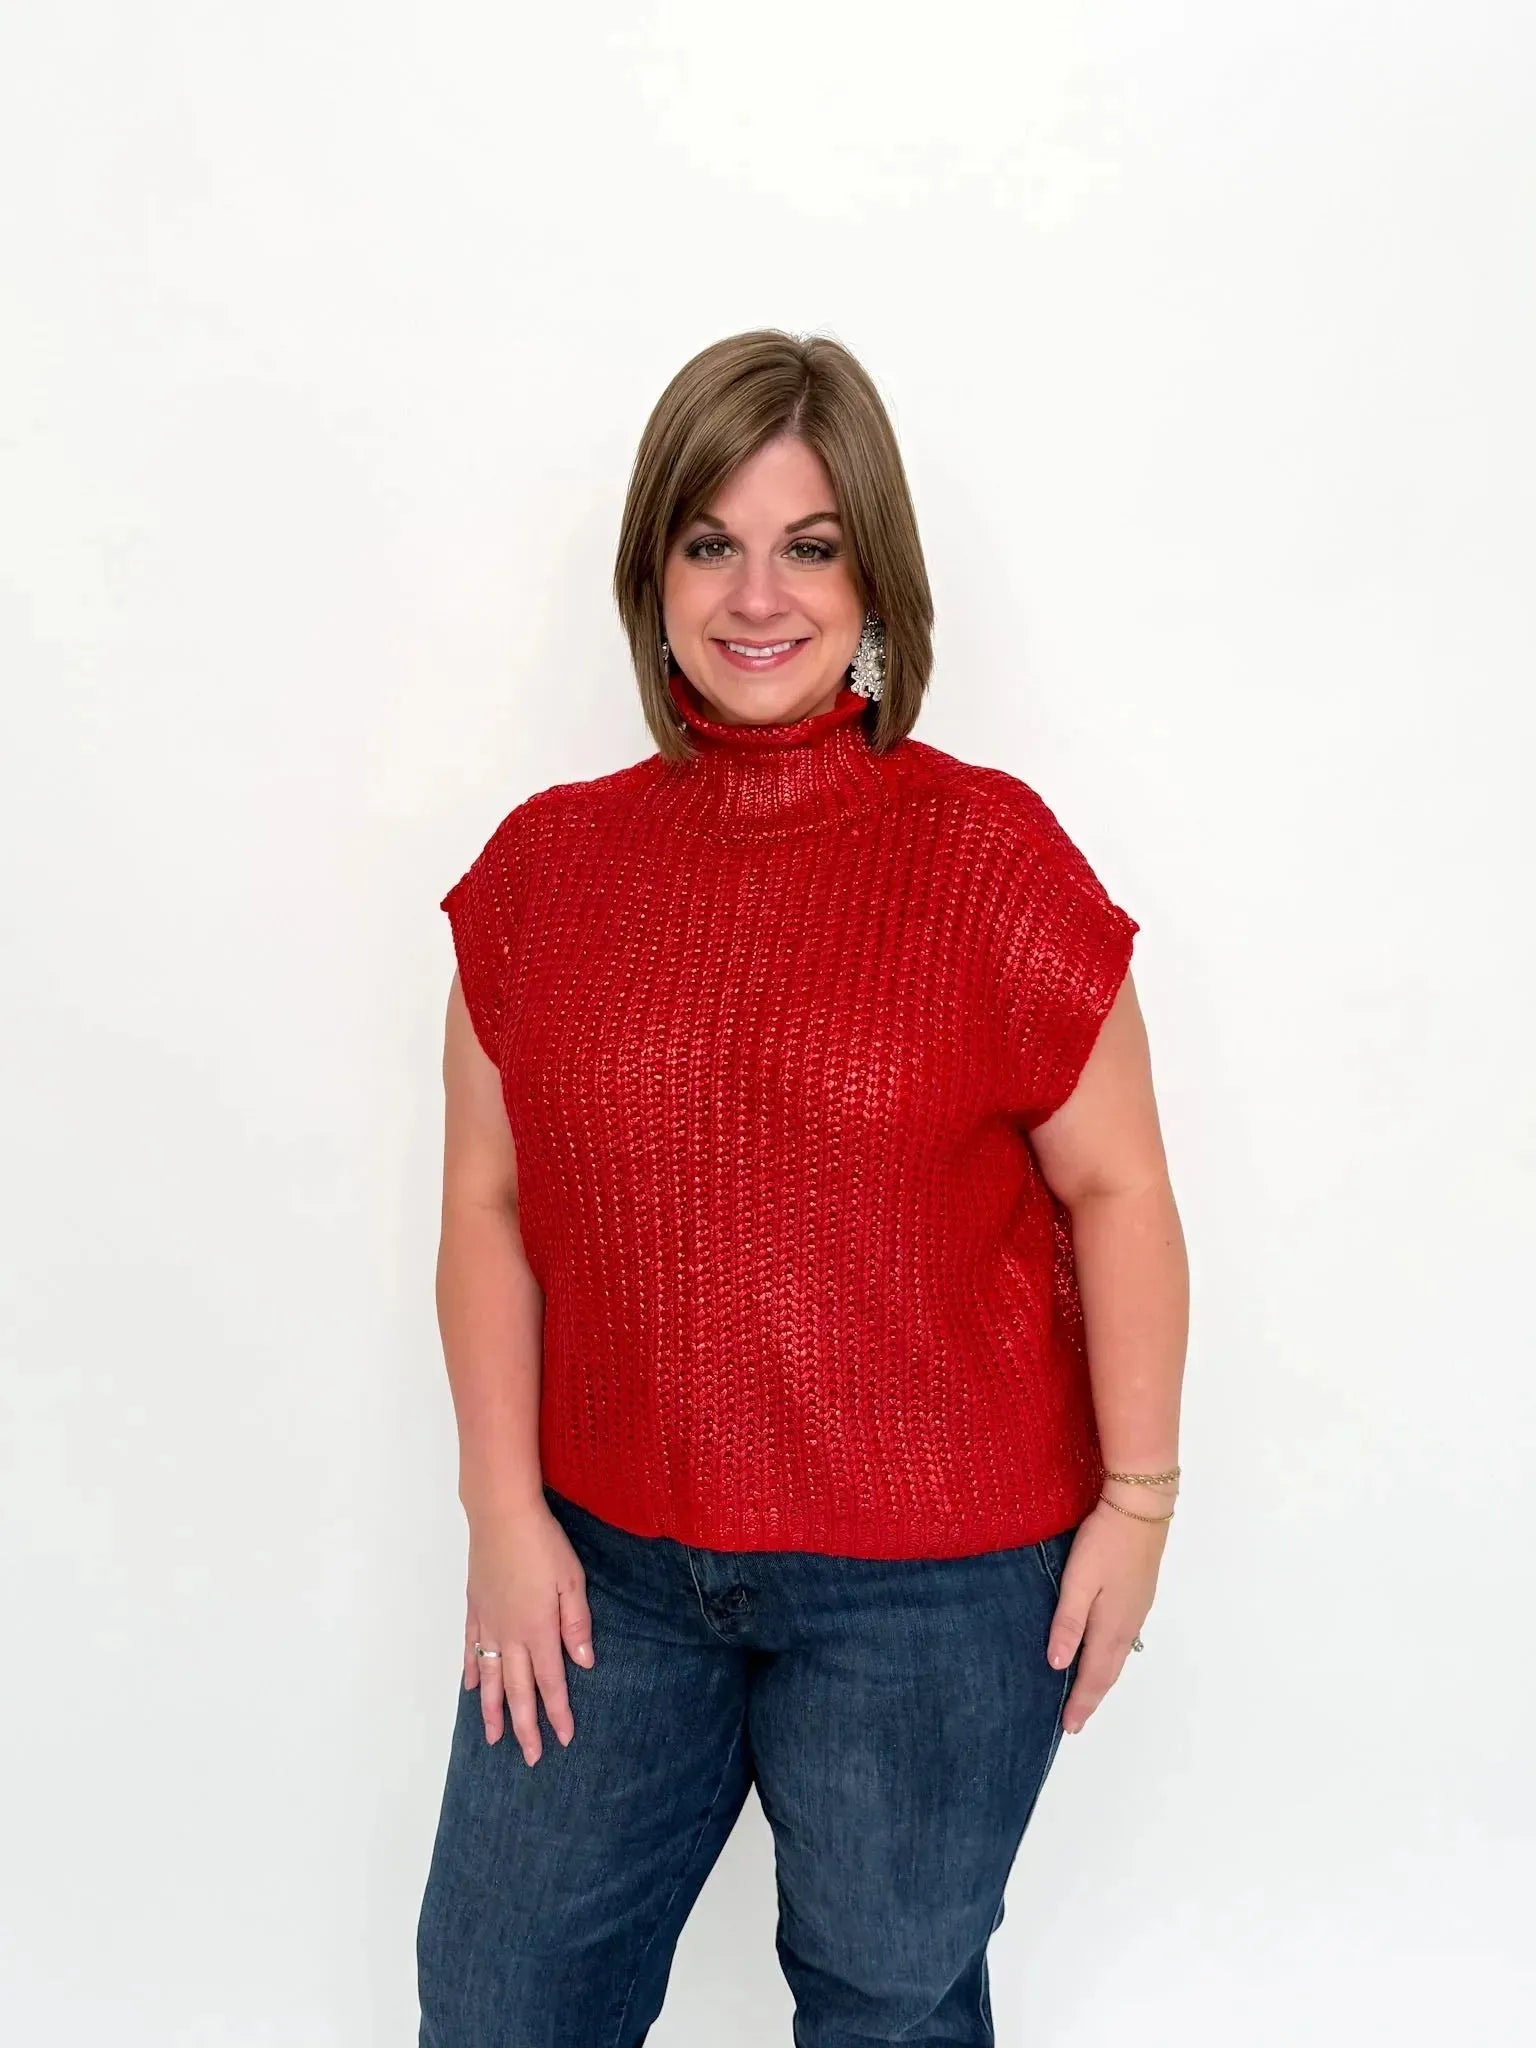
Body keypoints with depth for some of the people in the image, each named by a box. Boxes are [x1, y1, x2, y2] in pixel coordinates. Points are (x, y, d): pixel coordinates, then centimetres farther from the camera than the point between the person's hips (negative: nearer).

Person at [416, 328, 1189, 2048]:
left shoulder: (989, 852, -9)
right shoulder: (546, 864, 0)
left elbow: (1114, 1188, -5)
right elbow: (488, 1203, 2)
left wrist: (1138, 1495, -5)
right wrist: (505, 1511, -1)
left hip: (931, 1582, -3)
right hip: (604, 1563, 3)